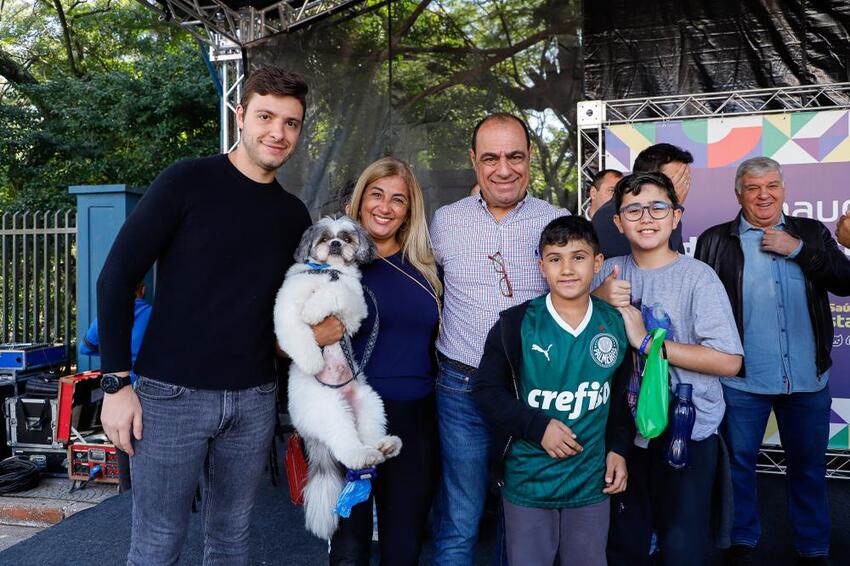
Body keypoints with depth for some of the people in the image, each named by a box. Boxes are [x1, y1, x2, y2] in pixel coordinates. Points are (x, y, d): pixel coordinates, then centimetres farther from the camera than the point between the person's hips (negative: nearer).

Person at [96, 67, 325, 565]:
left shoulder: (294, 214, 8)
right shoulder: (189, 182, -7)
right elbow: (117, 277, -7)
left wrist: (316, 329, -2)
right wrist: (116, 383, -10)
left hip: (254, 400, 4)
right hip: (171, 394, -4)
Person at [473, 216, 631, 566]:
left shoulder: (616, 325, -2)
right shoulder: (516, 324, -11)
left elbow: (623, 392, 11)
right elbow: (487, 390, -9)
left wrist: (619, 448, 4)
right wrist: (538, 427, -19)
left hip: (592, 483, 3)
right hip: (527, 482, -2)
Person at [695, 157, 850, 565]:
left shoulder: (811, 233, 6)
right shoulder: (715, 241, -2)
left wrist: (798, 250, -12)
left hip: (808, 379, 2)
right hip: (742, 380, -2)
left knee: (809, 466, 15)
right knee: (740, 462, 11)